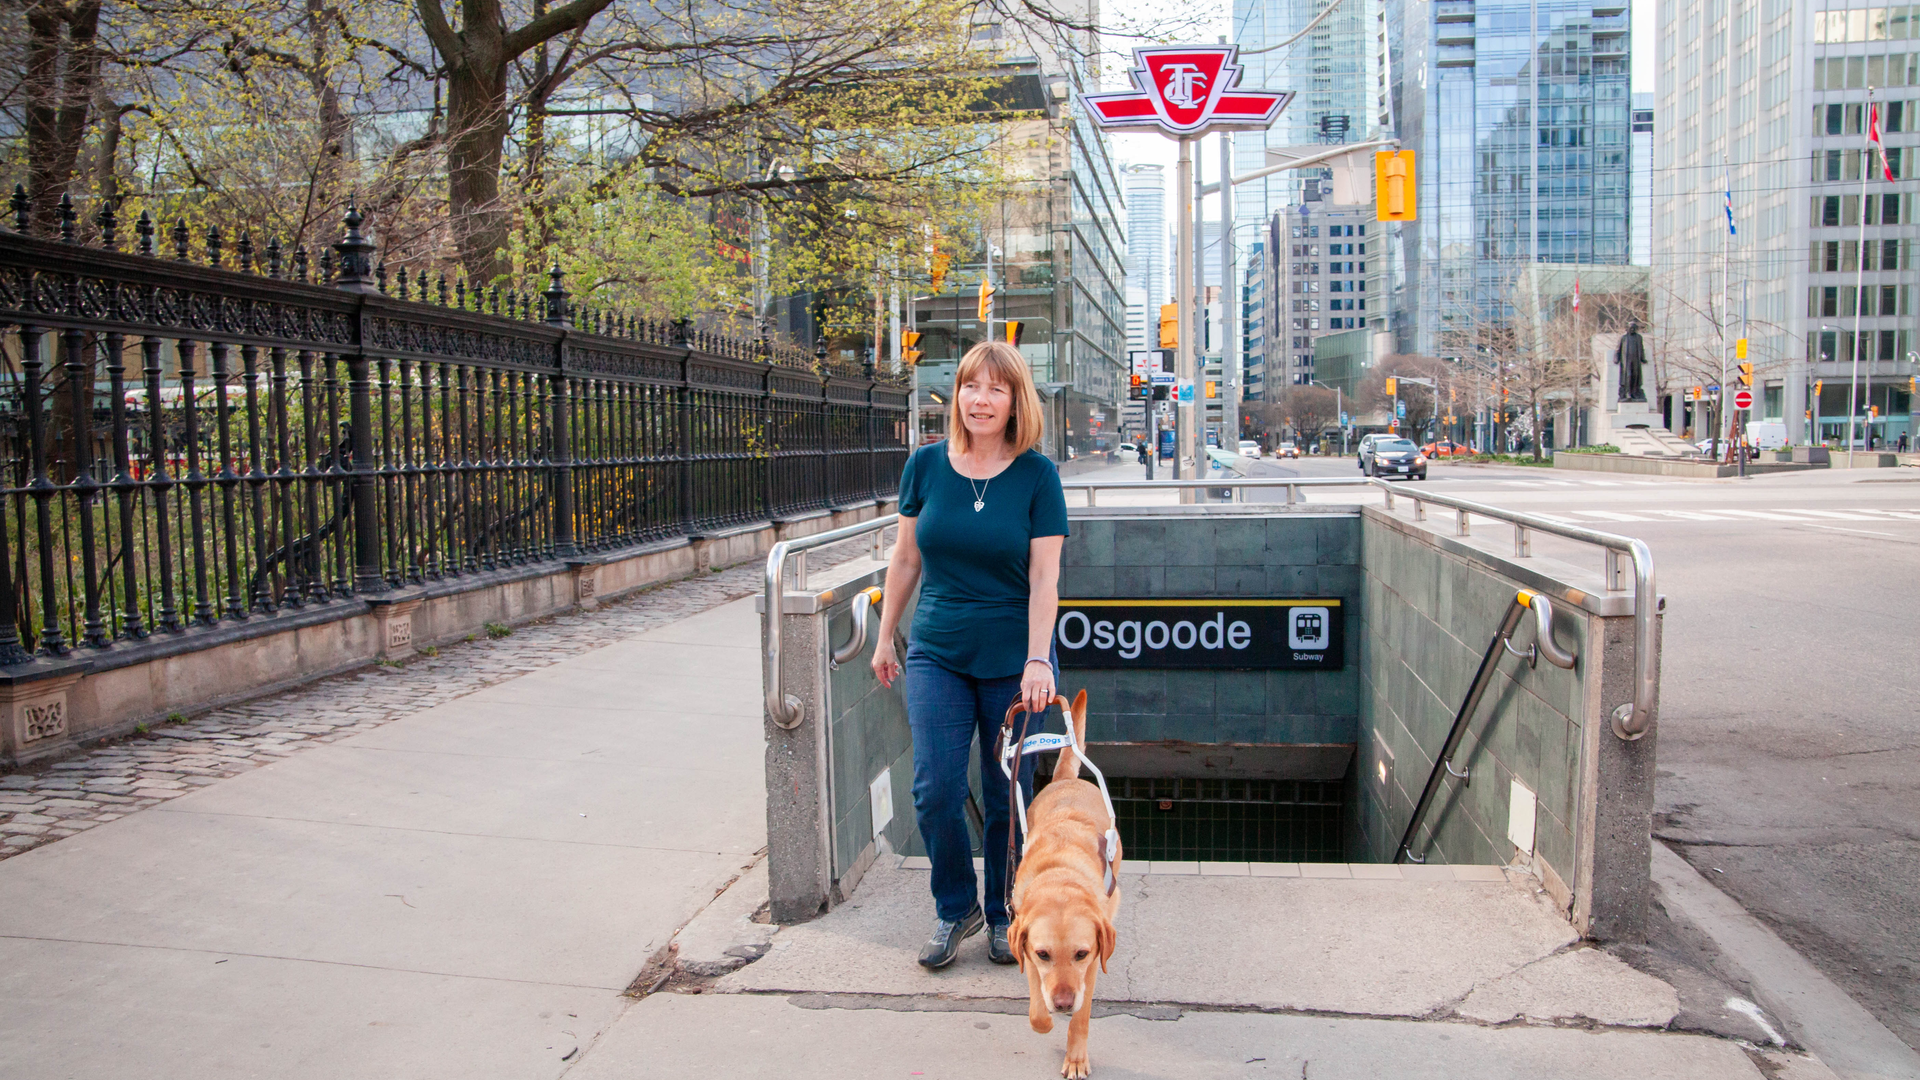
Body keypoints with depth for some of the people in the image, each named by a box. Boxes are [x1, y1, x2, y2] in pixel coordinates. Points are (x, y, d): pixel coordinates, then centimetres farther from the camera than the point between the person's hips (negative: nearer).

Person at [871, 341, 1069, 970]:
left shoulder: (1037, 475, -6)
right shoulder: (927, 465, 1)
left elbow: (1044, 576, -9)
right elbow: (906, 558, 9)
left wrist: (1038, 660, -17)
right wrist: (885, 636, 12)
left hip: (1013, 659, -1)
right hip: (937, 653, 2)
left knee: (1007, 796, 7)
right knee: (936, 788, -5)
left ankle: (1002, 915, 29)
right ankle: (955, 909, 19)